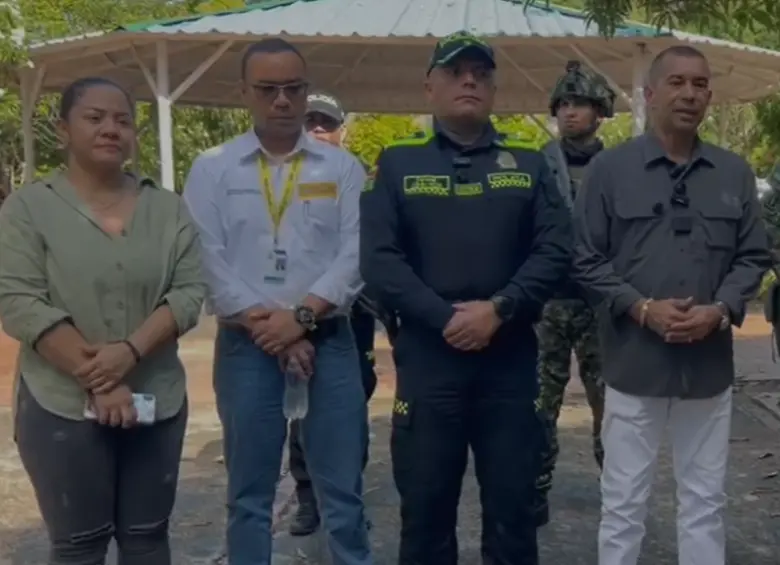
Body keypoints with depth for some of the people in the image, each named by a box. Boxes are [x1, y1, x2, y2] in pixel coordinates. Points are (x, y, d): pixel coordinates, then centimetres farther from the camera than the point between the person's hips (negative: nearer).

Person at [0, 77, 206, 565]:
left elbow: (190, 292, -2)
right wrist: (97, 381, -16)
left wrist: (130, 351, -18)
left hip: (157, 402, 3)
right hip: (62, 407, -2)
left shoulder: (168, 208, 5)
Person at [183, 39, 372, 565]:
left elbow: (356, 253, -4)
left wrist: (301, 315, -14)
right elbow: (207, 260, -4)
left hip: (329, 341, 0)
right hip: (246, 345, 0)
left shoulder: (343, 167, 5)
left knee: (342, 488, 9)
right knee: (249, 494, 11)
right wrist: (265, 325, -11)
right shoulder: (212, 168, 4)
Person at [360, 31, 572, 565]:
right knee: (425, 505, 10)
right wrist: (444, 318, -15)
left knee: (512, 504, 10)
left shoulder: (530, 164, 9)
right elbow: (378, 258, -4)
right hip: (426, 358, -1)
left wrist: (499, 309, -15)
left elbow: (555, 250, -1)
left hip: (510, 359, 1)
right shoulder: (397, 164, 5)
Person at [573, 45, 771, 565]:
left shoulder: (735, 173, 6)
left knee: (706, 500, 15)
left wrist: (720, 311, -10)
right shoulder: (610, 169, -2)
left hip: (710, 363, 3)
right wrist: (641, 309, -14)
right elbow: (587, 260, -2)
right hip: (634, 361, -3)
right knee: (623, 502, 8)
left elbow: (753, 257, 8)